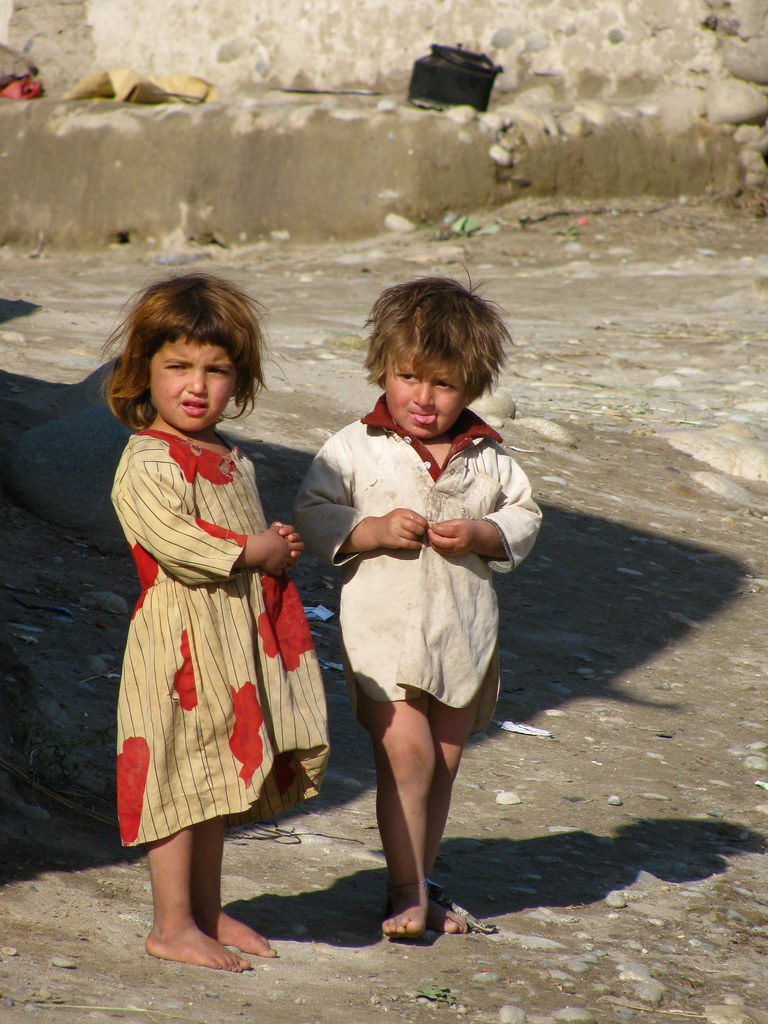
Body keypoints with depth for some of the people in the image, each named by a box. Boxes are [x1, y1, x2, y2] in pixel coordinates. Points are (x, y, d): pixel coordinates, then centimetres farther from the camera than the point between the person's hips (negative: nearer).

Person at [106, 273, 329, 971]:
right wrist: (256, 550, -16)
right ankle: (172, 926, 6)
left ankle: (208, 912, 27)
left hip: (239, 638, 9)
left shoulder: (232, 461, 13)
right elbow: (174, 539, -26)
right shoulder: (147, 462, -14)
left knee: (218, 780, 16)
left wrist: (277, 543, 3)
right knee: (180, 779, -3)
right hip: (181, 640, -8)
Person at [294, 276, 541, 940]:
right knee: (407, 753, -11)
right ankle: (408, 891, -1)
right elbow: (311, 515, -5)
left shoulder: (487, 455, 4)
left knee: (445, 761, 11)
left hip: (464, 629, 4)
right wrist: (375, 530, -18)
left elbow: (525, 518, 8)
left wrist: (481, 533, -11)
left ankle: (420, 883, 25)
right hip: (384, 627, -4)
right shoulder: (355, 449, -4)